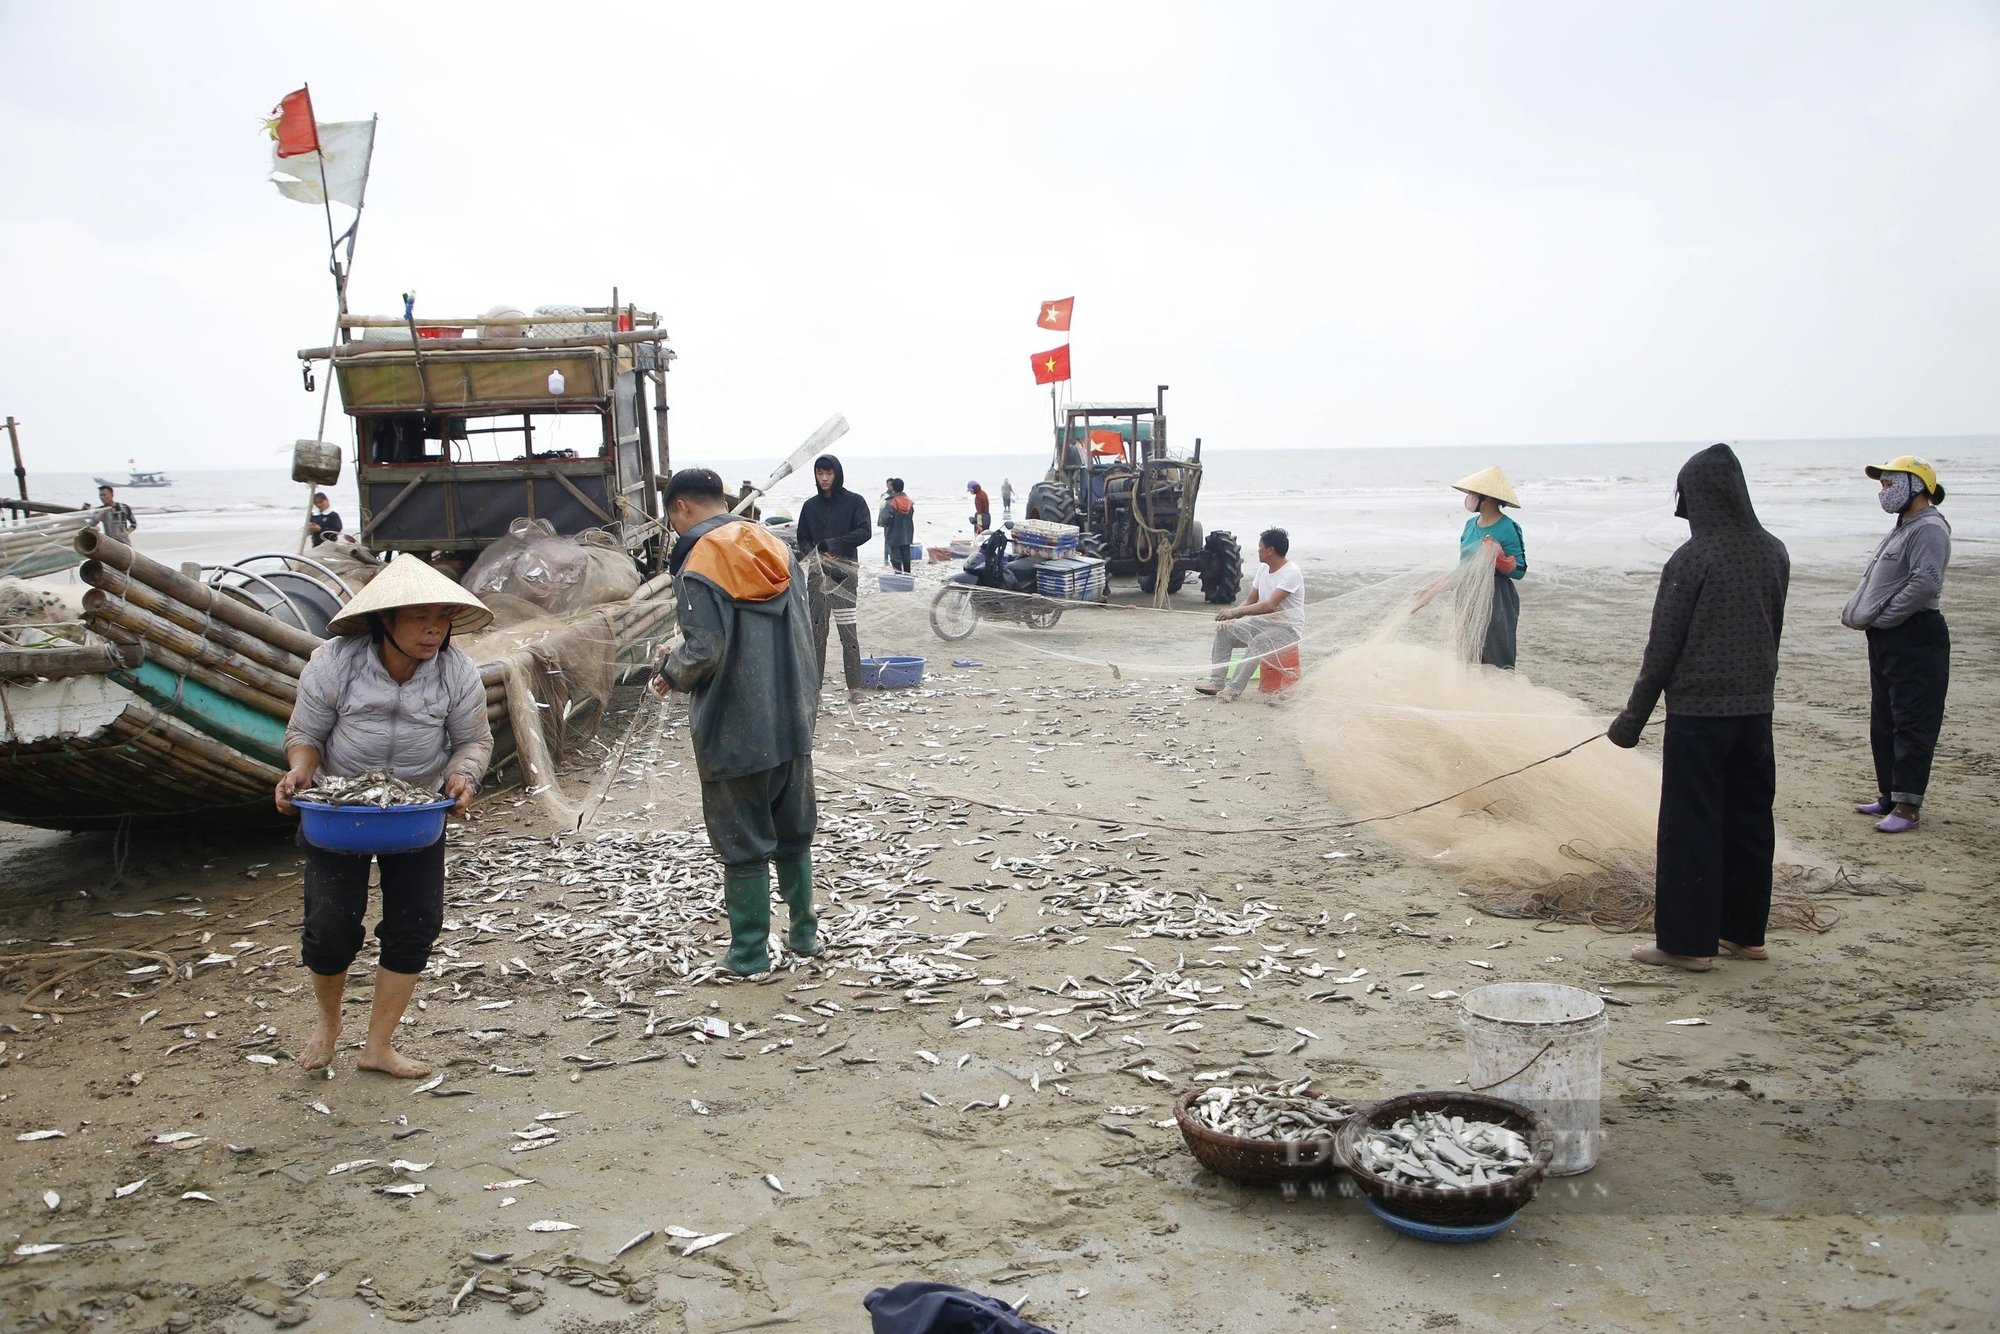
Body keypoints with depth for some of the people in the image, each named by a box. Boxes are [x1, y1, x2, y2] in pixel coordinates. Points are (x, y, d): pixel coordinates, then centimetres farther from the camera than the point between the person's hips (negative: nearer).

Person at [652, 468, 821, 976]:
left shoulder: (699, 564, -15)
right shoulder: (776, 549, 7)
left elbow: (703, 653, -21)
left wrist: (670, 667, -2)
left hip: (734, 731, -6)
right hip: (792, 723, 7)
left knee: (743, 844, 5)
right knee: (794, 833, 19)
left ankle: (749, 952, 15)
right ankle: (804, 931, 29)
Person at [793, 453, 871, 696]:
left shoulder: (854, 502, 2)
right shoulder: (810, 505, 11)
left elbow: (865, 531, -8)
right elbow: (802, 538, 12)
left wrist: (833, 544, -17)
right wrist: (816, 554, -10)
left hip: (845, 571, -3)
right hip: (817, 573, 3)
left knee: (848, 630, -6)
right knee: (816, 629, 4)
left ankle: (855, 685, -3)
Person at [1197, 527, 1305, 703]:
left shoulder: (1291, 572, -20)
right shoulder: (1264, 570, 8)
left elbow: (1270, 605, -31)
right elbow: (1250, 601, 12)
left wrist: (1236, 611, -35)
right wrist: (1231, 617, -8)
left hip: (1288, 627, -9)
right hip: (1265, 622, 9)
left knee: (1258, 642, -37)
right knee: (1224, 630, -6)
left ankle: (1234, 690, -36)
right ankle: (1217, 683, -11)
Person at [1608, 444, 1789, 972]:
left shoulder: (1691, 559, -14)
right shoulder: (1773, 552, 5)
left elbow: (1663, 647, -12)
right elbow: (1774, 632, 14)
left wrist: (1634, 716, -5)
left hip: (1699, 711, -7)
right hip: (1756, 709, 7)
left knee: (1691, 827, 0)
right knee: (1749, 819, 14)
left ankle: (1688, 942, 5)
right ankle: (1745, 932, 25)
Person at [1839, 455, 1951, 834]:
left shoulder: (1929, 529, -14)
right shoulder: (1902, 529, 19)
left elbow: (1925, 584, -25)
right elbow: (1873, 582, 24)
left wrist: (1879, 618, -19)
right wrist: (1854, 612, 7)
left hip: (1915, 639, -11)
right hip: (1887, 640, 11)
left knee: (1912, 725, -8)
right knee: (1883, 724, 16)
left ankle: (1907, 806, -6)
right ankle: (1888, 795, 26)